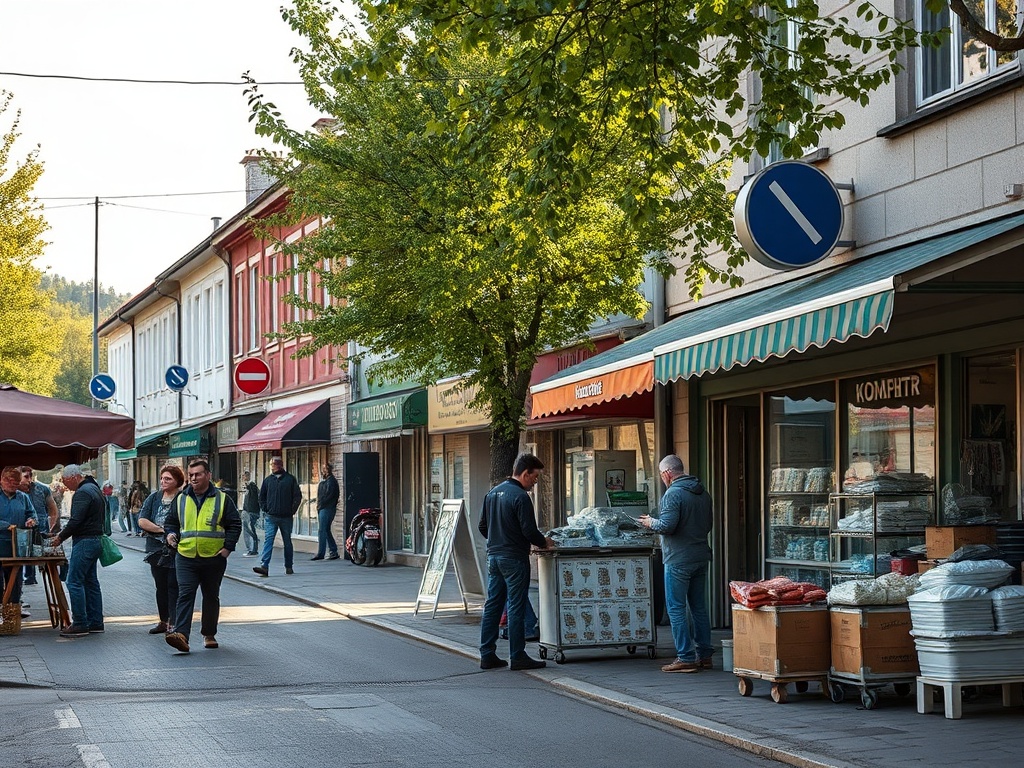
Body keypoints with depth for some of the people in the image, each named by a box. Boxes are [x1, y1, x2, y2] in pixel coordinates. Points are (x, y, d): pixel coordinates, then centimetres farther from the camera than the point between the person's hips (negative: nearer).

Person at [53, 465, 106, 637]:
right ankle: (95, 622, 15)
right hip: (96, 539, 11)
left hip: (84, 542, -11)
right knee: (91, 581, 13)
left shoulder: (83, 493, -16)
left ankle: (80, 624, -9)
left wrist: (61, 537, -9)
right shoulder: (94, 488, 17)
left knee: (74, 582, -8)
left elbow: (76, 520, -22)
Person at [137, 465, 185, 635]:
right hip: (157, 550, 6)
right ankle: (163, 621, 23)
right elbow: (142, 521, -2)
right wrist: (162, 530, -11)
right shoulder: (154, 498, 7)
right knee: (160, 587, 13)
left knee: (173, 587, -5)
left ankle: (173, 624, -3)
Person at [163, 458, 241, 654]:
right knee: (185, 595, -14)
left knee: (211, 597, 12)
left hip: (214, 558, 0)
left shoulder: (222, 499, 1)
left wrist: (228, 547, -5)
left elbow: (235, 524, 4)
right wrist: (171, 533, -3)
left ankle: (209, 634, 27)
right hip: (186, 558, 0)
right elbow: (171, 521, 19)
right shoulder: (181, 499, 8)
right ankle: (181, 635, -24)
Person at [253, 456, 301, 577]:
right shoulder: (268, 480, 7)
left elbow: (298, 497, 5)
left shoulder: (290, 479, 2)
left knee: (287, 542, 10)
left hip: (286, 517, -1)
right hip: (270, 517, 1)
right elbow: (261, 497, 16)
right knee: (268, 540, -11)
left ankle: (288, 566, 21)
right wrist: (265, 510, 5)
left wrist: (292, 511, -1)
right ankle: (264, 566, -20)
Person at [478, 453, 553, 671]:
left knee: (492, 605, 10)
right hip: (514, 559, -8)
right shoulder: (520, 497, -15)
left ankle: (487, 655, 12)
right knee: (516, 608, -2)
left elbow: (483, 526, 17)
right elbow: (529, 531, -17)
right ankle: (517, 657, 1)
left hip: (493, 555, 8)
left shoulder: (493, 493, 12)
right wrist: (544, 542, 1)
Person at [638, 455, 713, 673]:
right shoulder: (703, 493, 12)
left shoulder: (673, 494, -14)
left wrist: (651, 523, -3)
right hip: (701, 557, 8)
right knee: (699, 607, 13)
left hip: (678, 559, -8)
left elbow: (667, 525, -21)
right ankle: (704, 655, 15)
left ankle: (686, 657, -5)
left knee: (676, 608, -3)